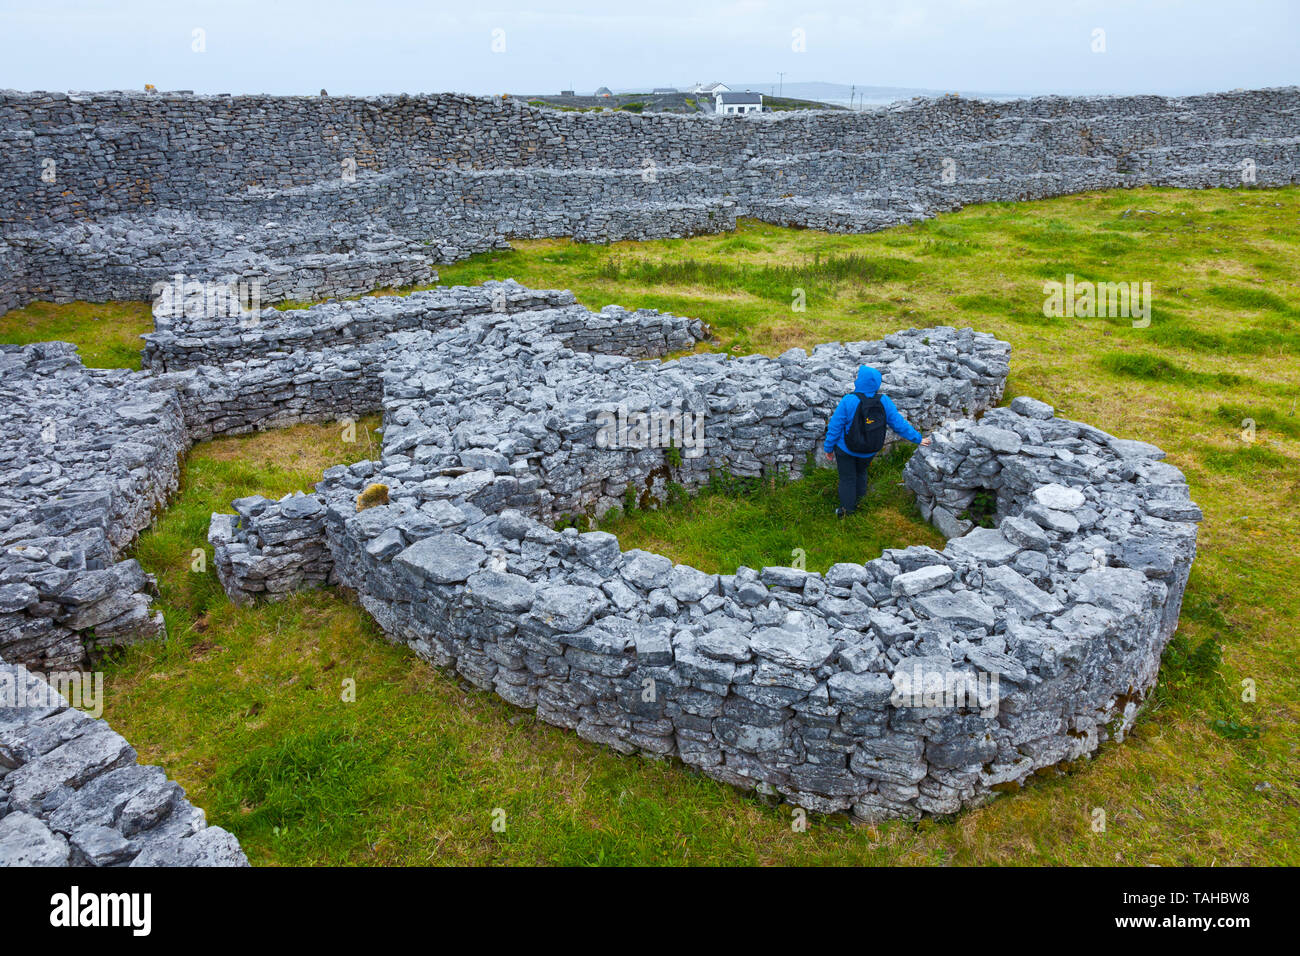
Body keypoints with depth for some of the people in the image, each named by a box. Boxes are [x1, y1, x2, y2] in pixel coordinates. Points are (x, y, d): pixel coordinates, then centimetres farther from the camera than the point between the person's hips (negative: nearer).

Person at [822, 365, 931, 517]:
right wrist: (917, 438, 7)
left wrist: (828, 447, -6)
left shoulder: (849, 401, -27)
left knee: (847, 478, 15)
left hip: (846, 449, -4)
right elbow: (899, 423, -7)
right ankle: (858, 502, 46)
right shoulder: (884, 402, -16)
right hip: (869, 451, 4)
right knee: (861, 472, 30)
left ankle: (847, 509, 27)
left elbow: (835, 427, -19)